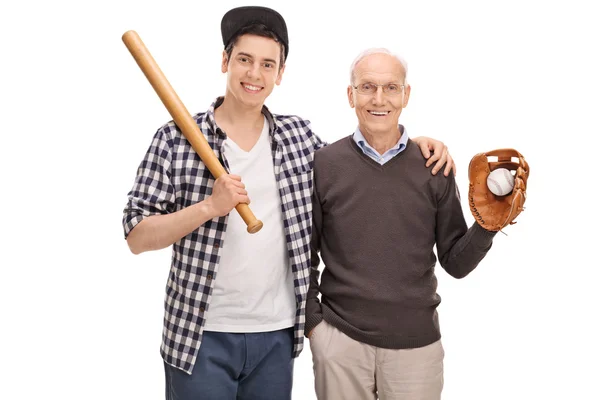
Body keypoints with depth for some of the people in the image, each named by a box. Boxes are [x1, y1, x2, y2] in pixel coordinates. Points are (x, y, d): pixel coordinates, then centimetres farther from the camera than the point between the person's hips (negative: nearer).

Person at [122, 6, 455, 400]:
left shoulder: (298, 135, 4)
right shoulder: (177, 139, -6)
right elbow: (137, 237, -7)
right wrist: (209, 207, -21)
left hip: (277, 334, 3)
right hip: (201, 336, -3)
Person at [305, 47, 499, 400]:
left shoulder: (435, 166, -2)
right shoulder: (324, 164, -4)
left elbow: (456, 262, 2)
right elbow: (304, 256, 4)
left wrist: (488, 224, -14)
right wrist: (312, 321, -1)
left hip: (417, 342, 1)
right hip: (339, 337, 0)